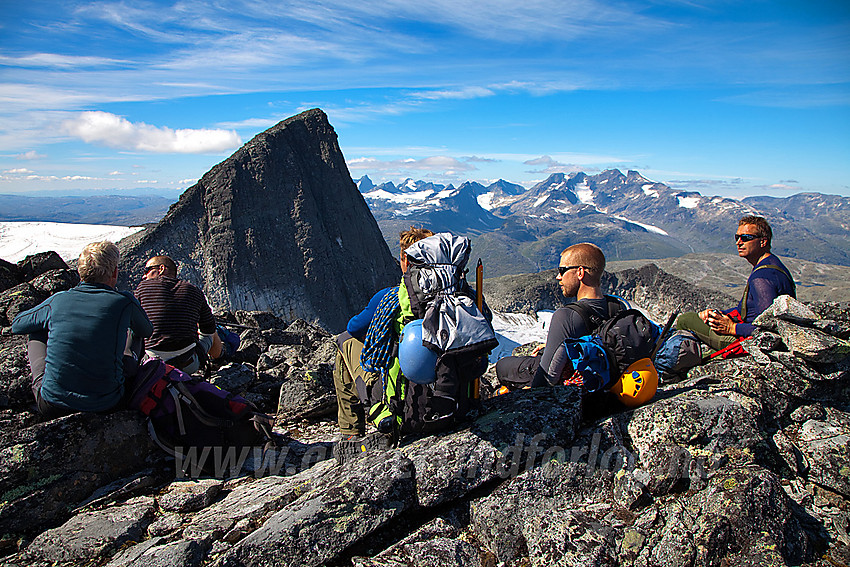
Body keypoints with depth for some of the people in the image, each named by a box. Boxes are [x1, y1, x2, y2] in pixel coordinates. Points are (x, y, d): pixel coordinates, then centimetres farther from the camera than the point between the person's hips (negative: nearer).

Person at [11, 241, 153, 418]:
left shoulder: (57, 300, -2)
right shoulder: (124, 302, -8)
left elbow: (16, 325, 18)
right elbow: (147, 331, 14)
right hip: (105, 406, -1)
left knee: (37, 334, 26)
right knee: (134, 335, 19)